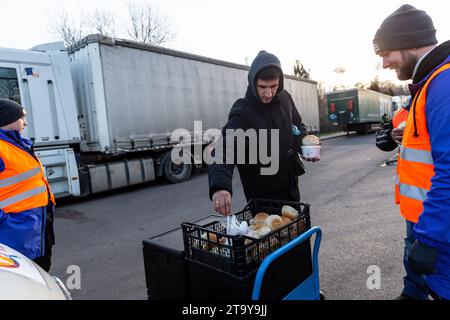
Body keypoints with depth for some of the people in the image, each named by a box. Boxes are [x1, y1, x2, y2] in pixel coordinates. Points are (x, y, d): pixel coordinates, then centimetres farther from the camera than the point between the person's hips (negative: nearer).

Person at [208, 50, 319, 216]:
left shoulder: (285, 98, -4)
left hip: (291, 188, 7)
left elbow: (298, 126, 14)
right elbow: (224, 151, -36)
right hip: (262, 197, -6)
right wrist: (219, 187, -54)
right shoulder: (242, 113, -23)